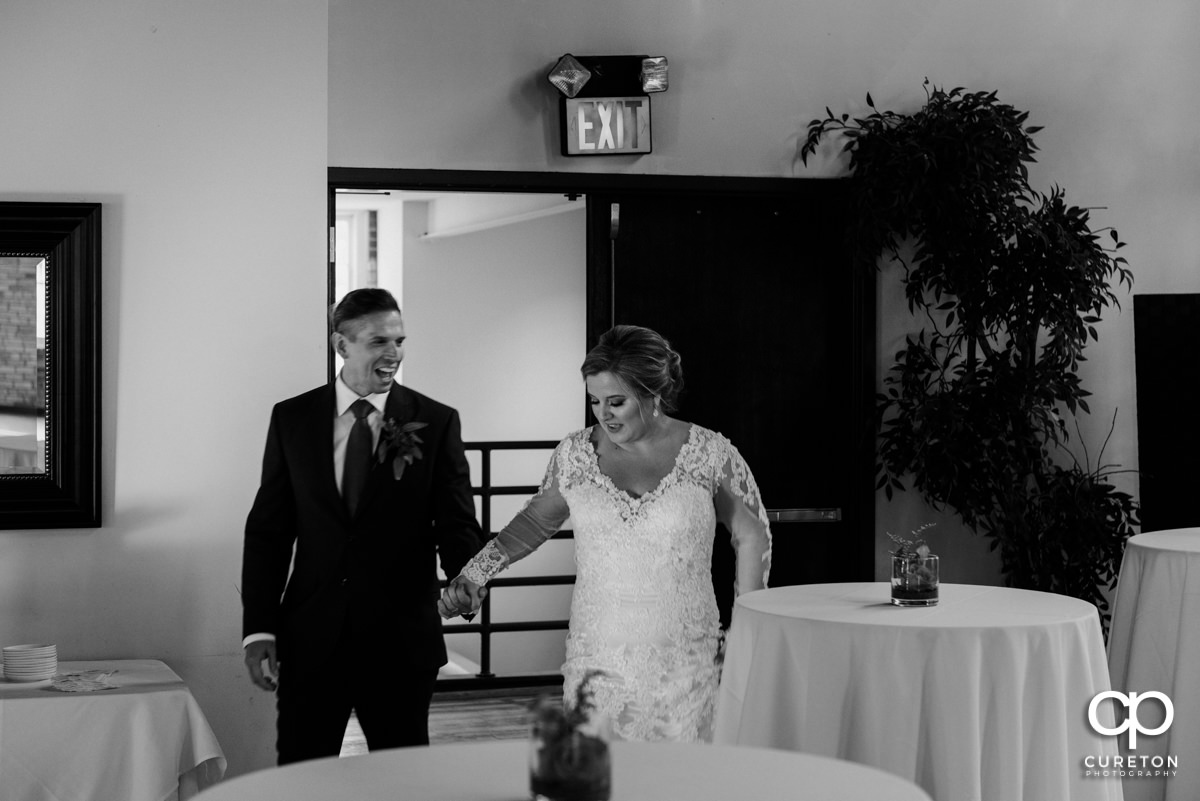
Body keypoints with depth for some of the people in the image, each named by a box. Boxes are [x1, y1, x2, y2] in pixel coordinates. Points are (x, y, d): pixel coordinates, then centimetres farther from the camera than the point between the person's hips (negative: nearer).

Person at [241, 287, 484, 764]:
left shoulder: (436, 422, 0)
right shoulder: (292, 419, 4)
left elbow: (457, 524, -2)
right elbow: (268, 530, 4)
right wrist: (259, 629, -3)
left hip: (401, 640, -1)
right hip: (310, 639, 1)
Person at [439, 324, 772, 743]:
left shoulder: (710, 454, -2)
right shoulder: (575, 454, 3)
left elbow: (752, 536, 8)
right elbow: (537, 520, 18)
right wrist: (475, 573, 9)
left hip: (684, 662, -1)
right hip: (596, 658, 2)